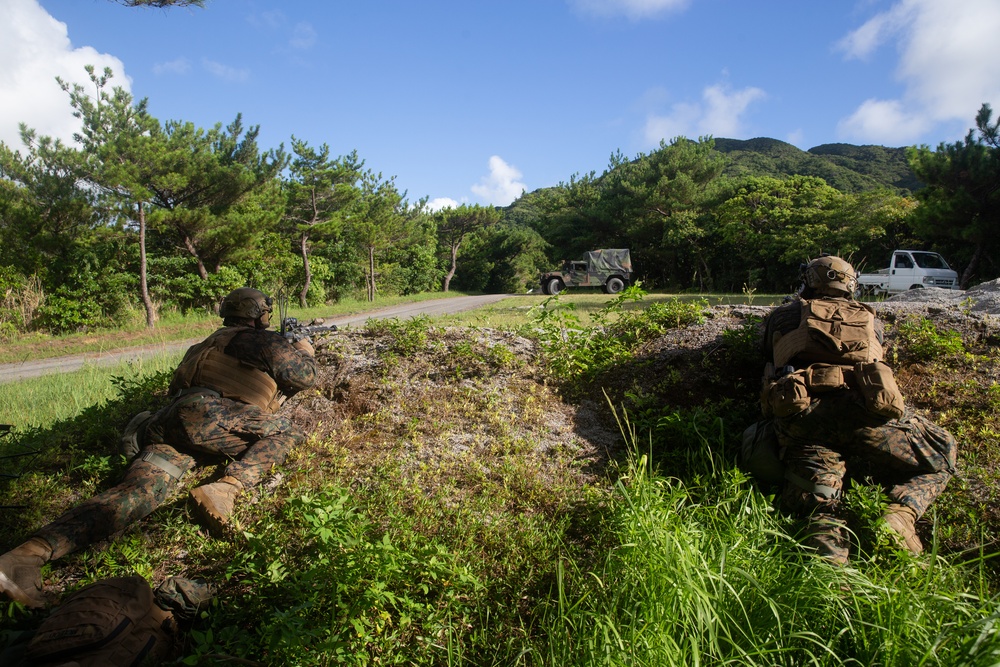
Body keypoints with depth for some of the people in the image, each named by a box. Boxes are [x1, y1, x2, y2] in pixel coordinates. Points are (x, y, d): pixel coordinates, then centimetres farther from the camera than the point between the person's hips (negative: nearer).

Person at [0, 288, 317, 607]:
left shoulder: (208, 343, 34)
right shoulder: (263, 340, 11)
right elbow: (304, 377, 12)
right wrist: (304, 349, 35)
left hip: (164, 422, 7)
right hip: (204, 412, -7)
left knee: (139, 492, -10)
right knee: (287, 433, -4)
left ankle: (31, 553, -30)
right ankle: (225, 489, -26)